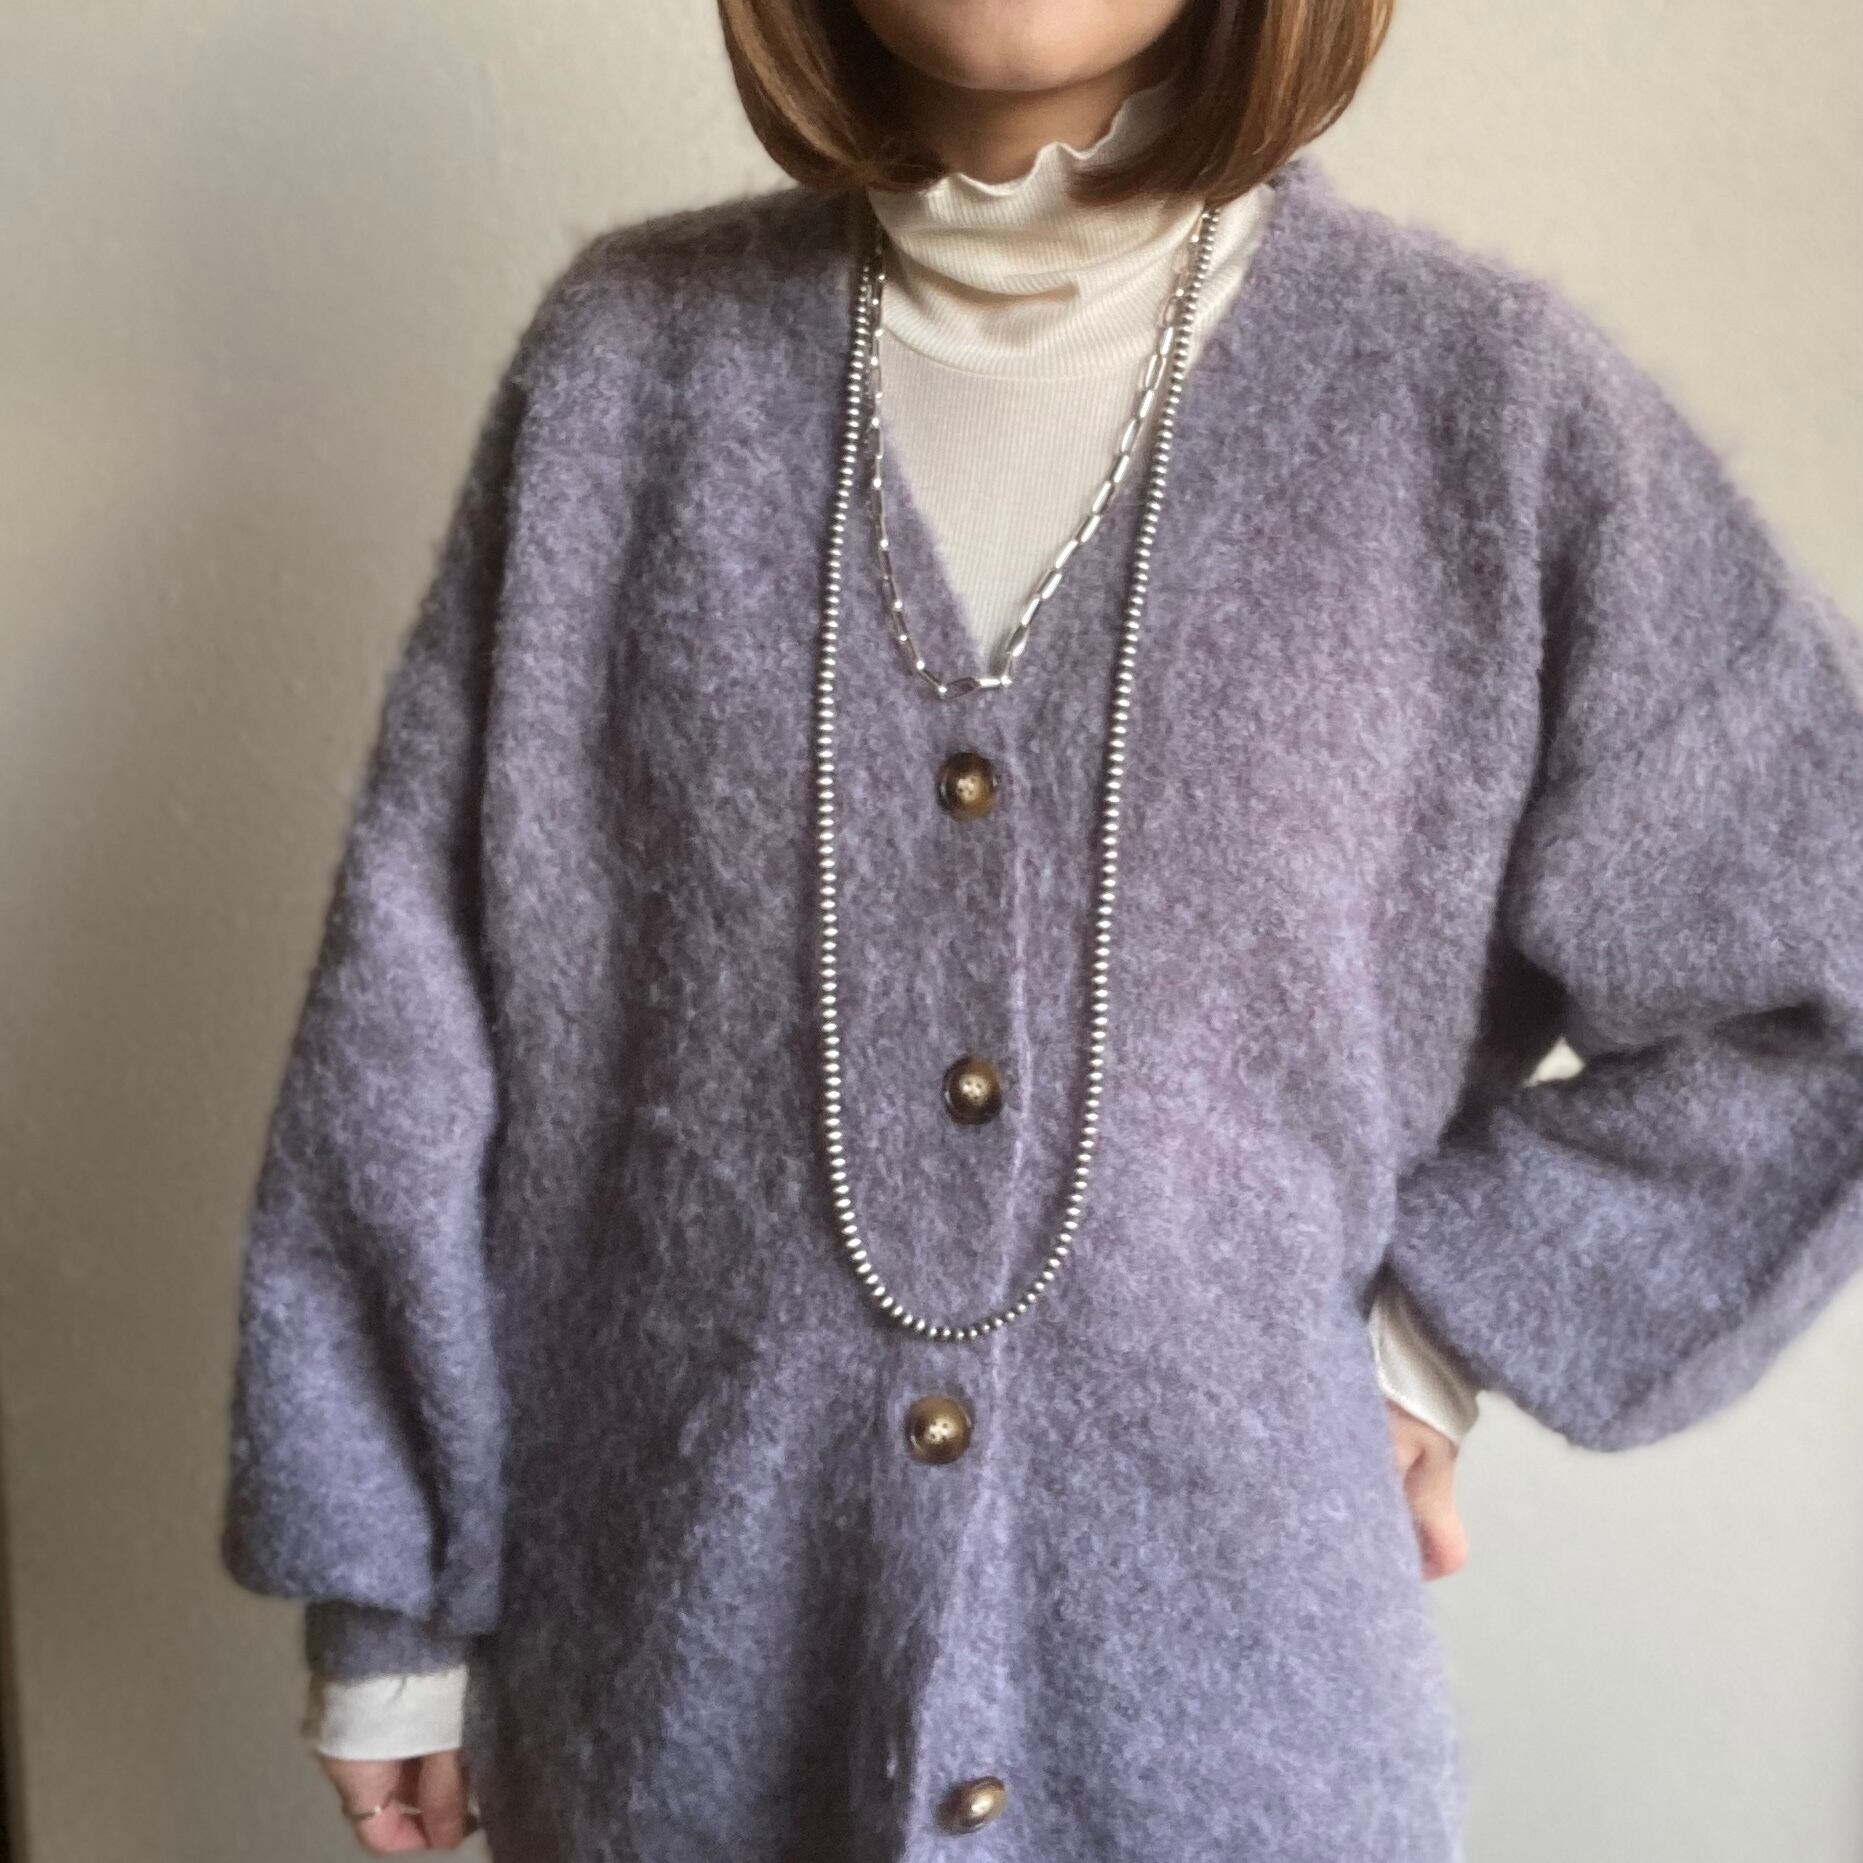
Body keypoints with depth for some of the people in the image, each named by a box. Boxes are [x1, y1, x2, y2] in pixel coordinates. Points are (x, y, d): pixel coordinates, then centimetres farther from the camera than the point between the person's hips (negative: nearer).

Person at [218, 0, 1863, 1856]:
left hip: (1224, 1690, 0)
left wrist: (1443, 1315, -6)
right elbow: (414, 1021, -2)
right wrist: (385, 1596, 2)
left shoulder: (1488, 404, -9)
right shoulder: (629, 358, -5)